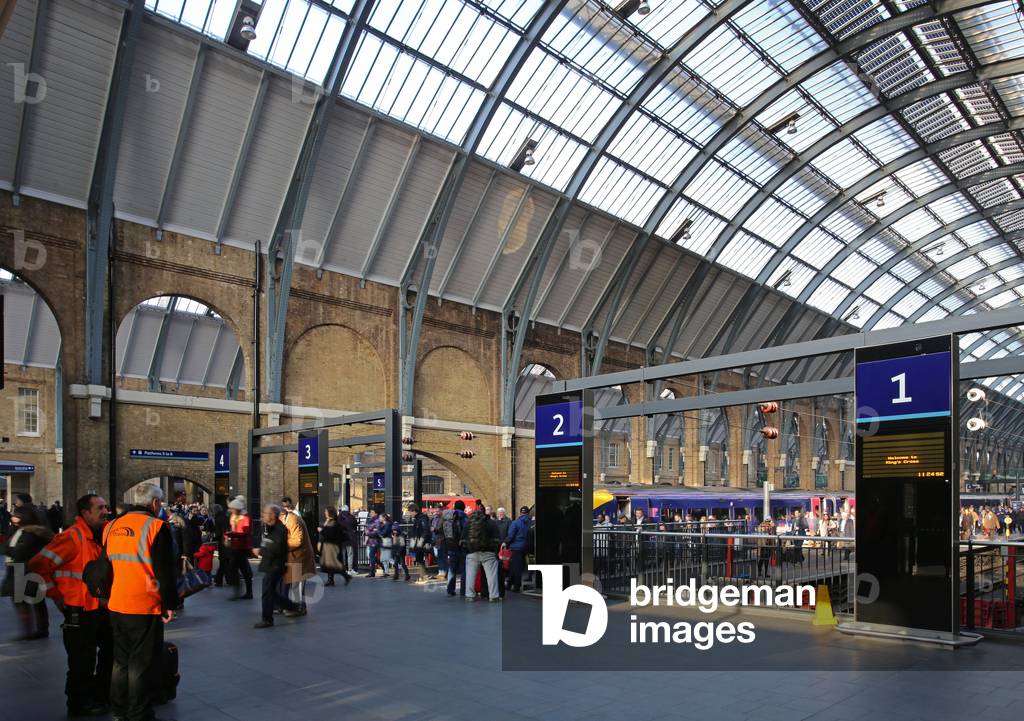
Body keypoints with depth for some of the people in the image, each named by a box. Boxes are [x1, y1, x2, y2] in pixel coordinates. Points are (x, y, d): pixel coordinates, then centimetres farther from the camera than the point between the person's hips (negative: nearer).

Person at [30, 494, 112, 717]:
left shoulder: (98, 535, 6)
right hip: (79, 612, -8)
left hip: (99, 608, 8)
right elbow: (39, 565, -21)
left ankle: (101, 695, 36)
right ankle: (79, 704, 24)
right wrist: (57, 595, -15)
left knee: (110, 650, 19)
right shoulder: (72, 537, -19)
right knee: (82, 663, 5)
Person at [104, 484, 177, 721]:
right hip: (146, 608, -7)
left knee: (121, 660, 19)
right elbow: (165, 571, -14)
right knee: (143, 664, 3)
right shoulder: (155, 527, -13)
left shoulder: (112, 527, 8)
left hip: (116, 606, 7)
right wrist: (170, 604, -7)